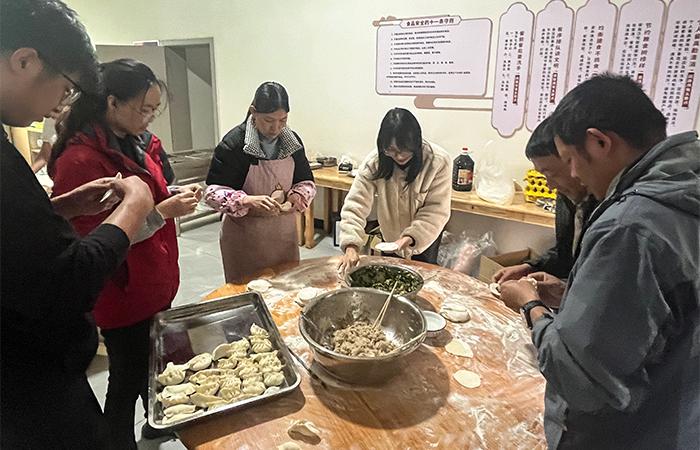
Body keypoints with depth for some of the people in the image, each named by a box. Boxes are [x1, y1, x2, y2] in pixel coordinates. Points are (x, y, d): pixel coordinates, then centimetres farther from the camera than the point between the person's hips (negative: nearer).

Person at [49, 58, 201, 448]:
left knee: (155, 365, 25)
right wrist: (163, 212, -26)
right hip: (123, 294, -8)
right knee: (128, 378, 10)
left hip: (157, 283, 8)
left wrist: (174, 198, -3)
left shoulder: (140, 143, 4)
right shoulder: (80, 160, -22)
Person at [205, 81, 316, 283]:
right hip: (244, 235, -4)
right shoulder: (233, 143, -14)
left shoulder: (292, 141, 0)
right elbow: (213, 192, -14)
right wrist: (248, 200, -31)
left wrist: (294, 198, -14)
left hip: (284, 231, 4)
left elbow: (307, 182, 8)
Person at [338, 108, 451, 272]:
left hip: (426, 233, -1)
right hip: (391, 233, 2)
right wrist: (351, 245, -43)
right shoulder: (374, 163, -26)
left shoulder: (439, 162, -29)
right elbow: (355, 205, -30)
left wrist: (410, 237, -39)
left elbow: (437, 210, -27)